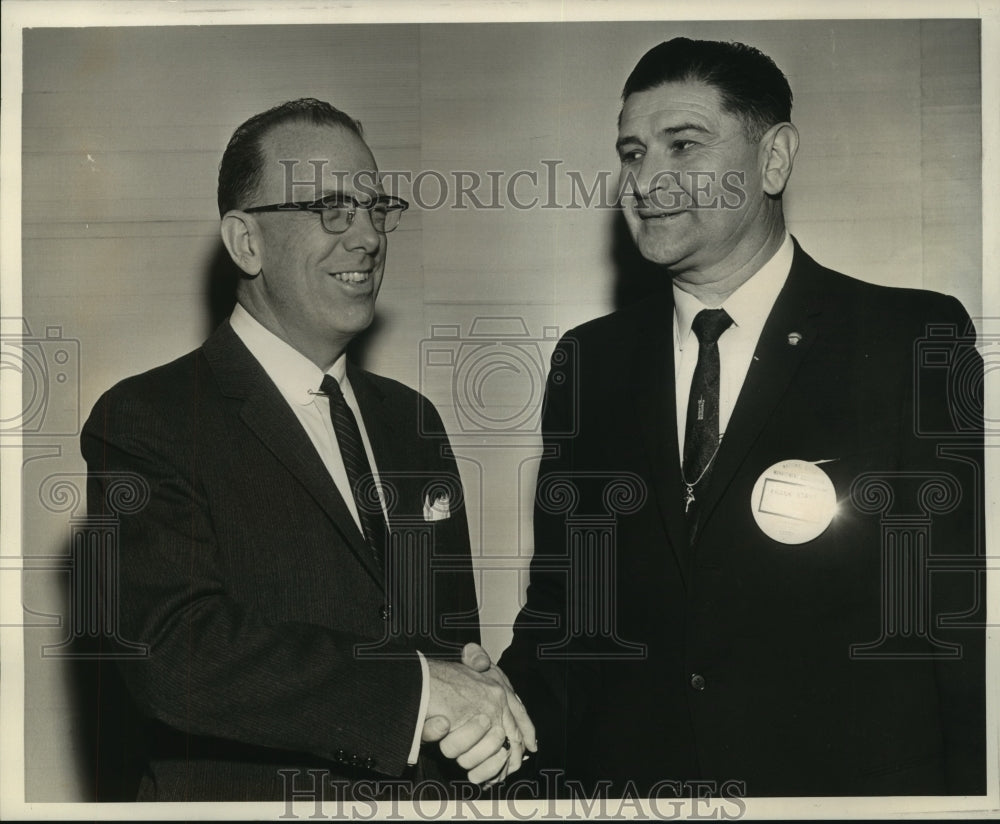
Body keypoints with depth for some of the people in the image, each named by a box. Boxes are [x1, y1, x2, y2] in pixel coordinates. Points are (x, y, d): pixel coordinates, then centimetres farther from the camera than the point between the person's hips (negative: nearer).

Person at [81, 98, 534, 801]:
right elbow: (173, 654, -27)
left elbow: (454, 630, 7)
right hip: (244, 798, -5)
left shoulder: (410, 418, 4)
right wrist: (417, 689, -28)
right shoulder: (145, 421, -16)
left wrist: (485, 700, -15)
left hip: (429, 789, 6)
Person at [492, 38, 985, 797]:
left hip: (847, 778, -3)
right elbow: (560, 603, 6)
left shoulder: (919, 343, -8)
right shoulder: (588, 363, 3)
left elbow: (965, 612, -8)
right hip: (620, 780, 4)